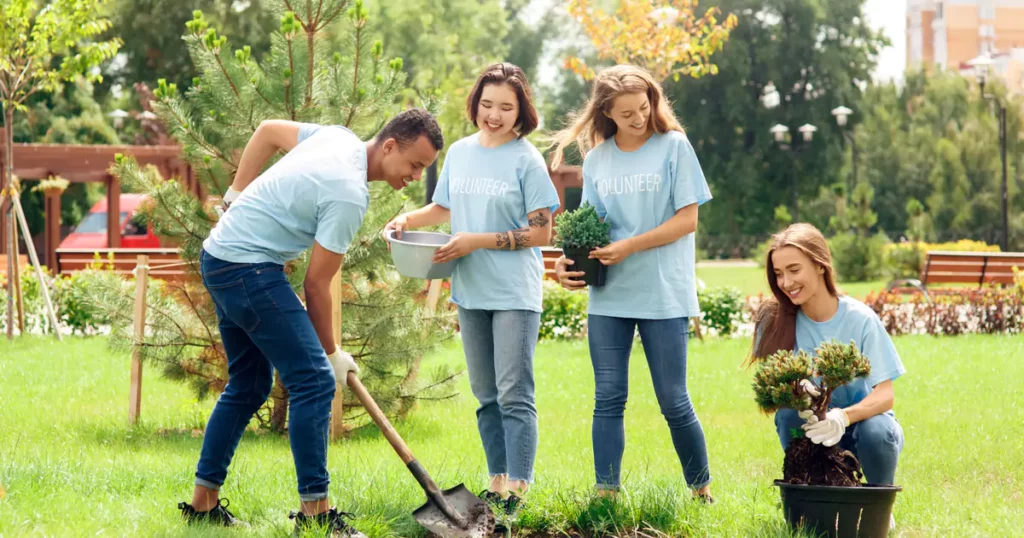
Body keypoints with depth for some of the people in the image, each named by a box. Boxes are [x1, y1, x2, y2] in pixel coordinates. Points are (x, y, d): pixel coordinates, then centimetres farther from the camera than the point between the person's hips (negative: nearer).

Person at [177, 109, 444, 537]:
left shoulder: (340, 138, 6)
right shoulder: (350, 195, -20)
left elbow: (269, 130, 22)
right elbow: (316, 284, -14)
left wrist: (239, 192, 26)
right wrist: (331, 352, -2)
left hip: (218, 259, 11)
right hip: (249, 267, -11)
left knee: (249, 385, 17)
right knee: (314, 380, -12)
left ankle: (203, 501, 21)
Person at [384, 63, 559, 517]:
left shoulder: (526, 160, -9)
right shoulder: (460, 152, 8)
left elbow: (541, 232, -11)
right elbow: (444, 207, 22)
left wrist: (478, 242, -16)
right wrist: (409, 219, 2)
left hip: (515, 294, -6)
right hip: (471, 292, 6)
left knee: (514, 395, -8)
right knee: (485, 395, 12)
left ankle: (517, 491, -7)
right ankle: (496, 483, 21)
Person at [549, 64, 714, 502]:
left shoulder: (674, 147, -3)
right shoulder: (596, 159, 8)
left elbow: (687, 220, -6)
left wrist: (629, 246, -14)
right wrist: (569, 260, -8)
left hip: (664, 296, -4)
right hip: (608, 295, 4)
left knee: (673, 401, -1)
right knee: (608, 399, 3)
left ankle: (701, 489, 14)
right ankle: (605, 494, 6)